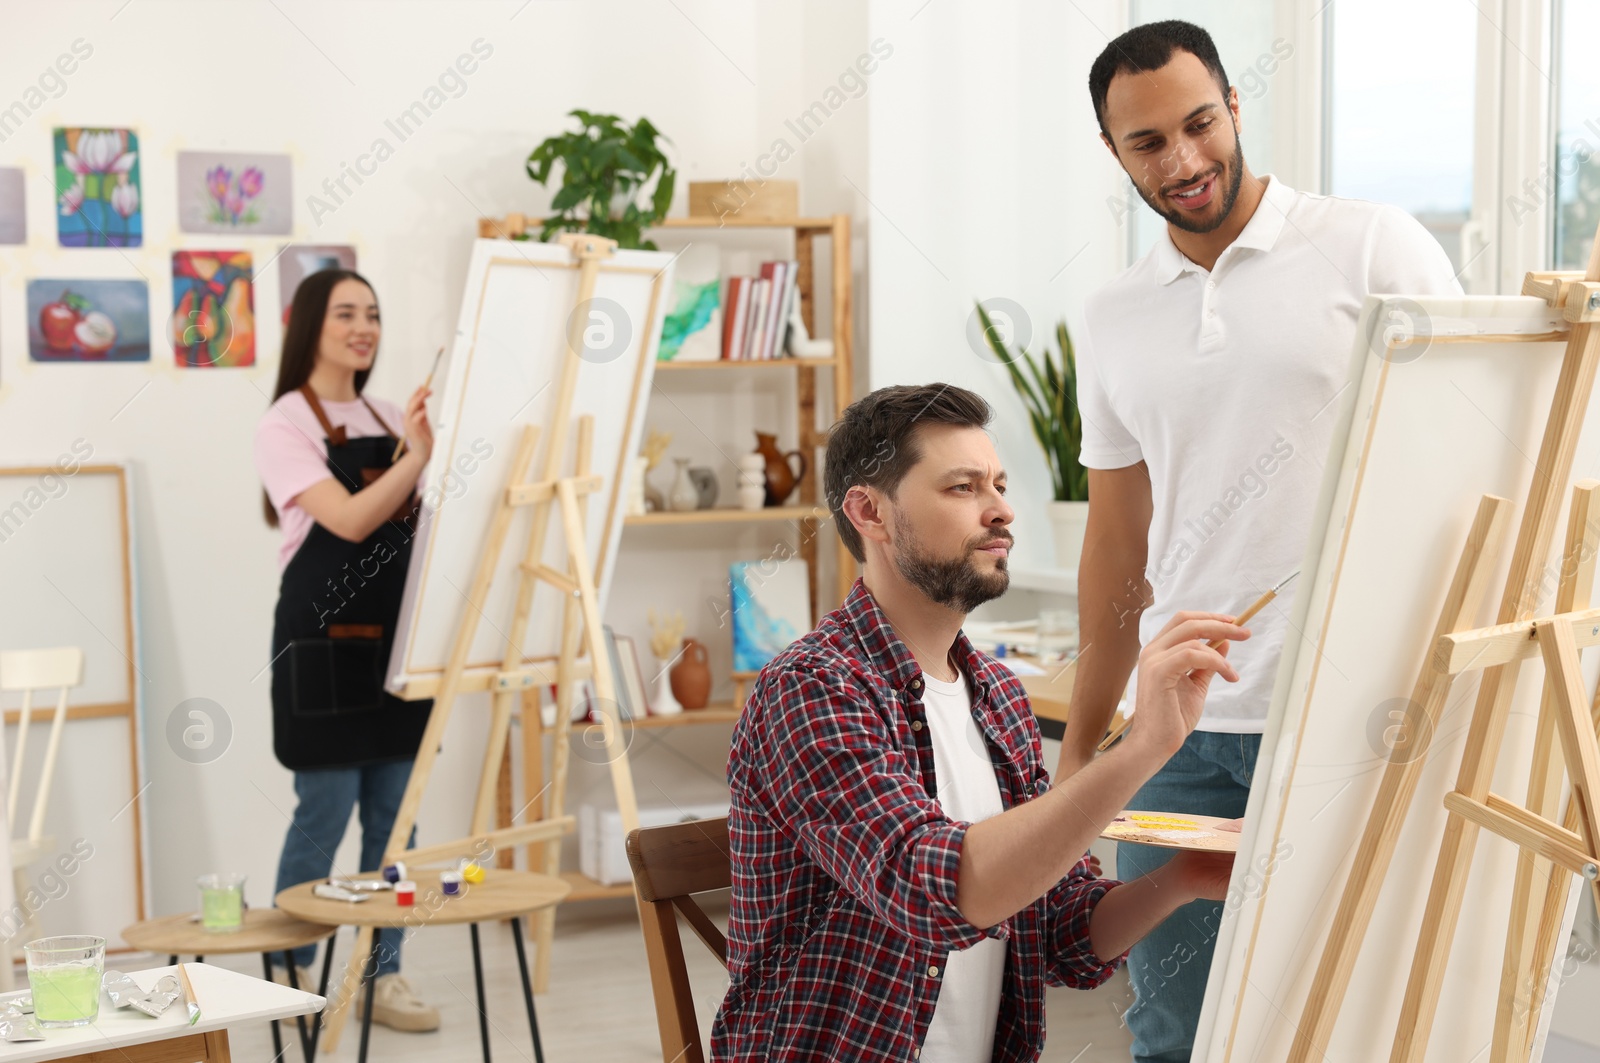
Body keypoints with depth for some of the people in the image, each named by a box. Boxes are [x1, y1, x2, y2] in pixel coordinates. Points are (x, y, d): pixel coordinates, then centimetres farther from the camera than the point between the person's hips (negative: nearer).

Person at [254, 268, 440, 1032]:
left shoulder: (389, 421, 13)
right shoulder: (285, 426, -6)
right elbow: (350, 519, -20)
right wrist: (418, 457, -29)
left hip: (394, 641, 6)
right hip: (323, 645, -6)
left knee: (393, 814, 7)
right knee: (325, 814, -4)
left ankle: (383, 976, 15)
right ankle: (288, 977, 10)